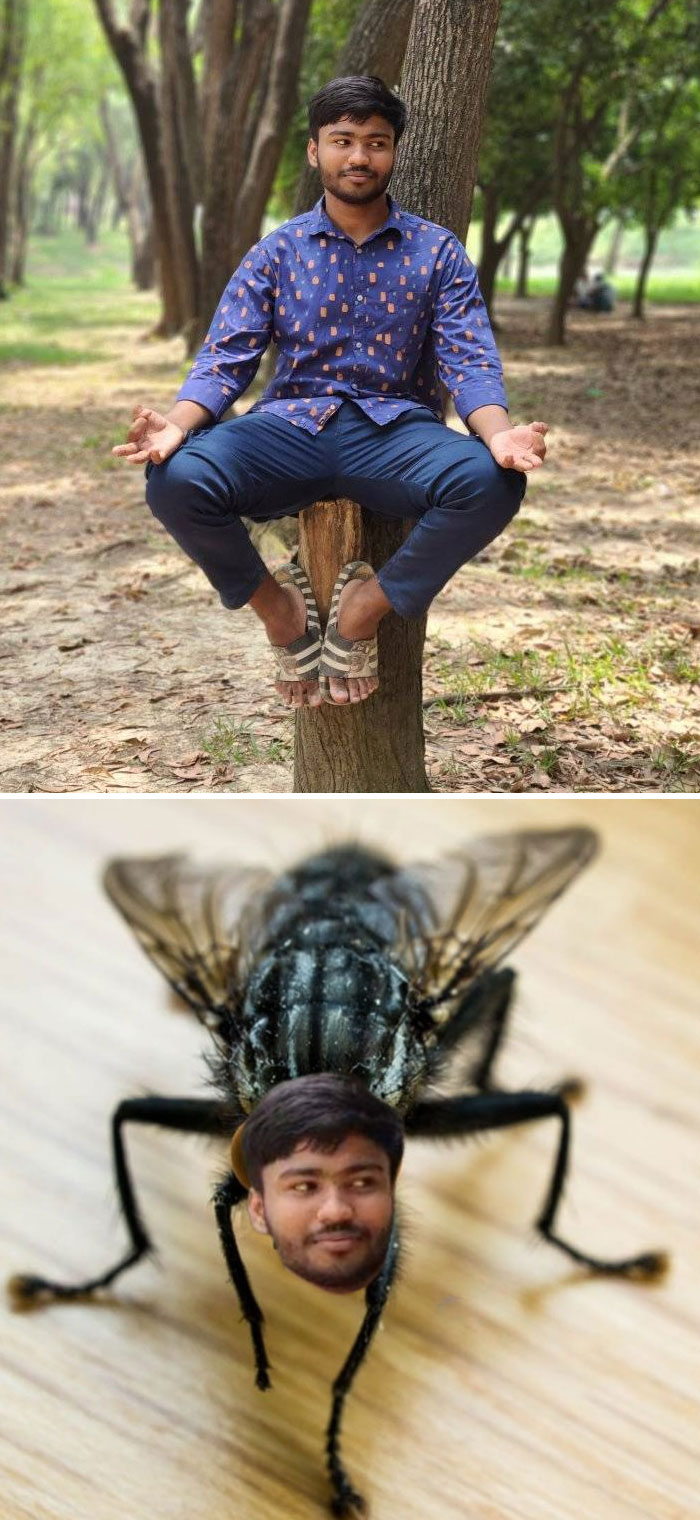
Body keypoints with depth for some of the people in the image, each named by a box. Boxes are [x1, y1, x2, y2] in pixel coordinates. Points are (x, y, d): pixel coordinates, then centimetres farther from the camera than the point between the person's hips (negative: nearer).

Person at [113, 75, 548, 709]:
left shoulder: (437, 251, 9)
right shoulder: (278, 251, 11)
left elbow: (470, 361, -2)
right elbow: (225, 358, 2)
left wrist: (501, 435, -25)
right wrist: (177, 425, -21)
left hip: (394, 430, 0)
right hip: (291, 426, 1)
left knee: (490, 481, -33)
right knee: (175, 477, -29)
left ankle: (368, 606, -10)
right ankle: (278, 606, -2)